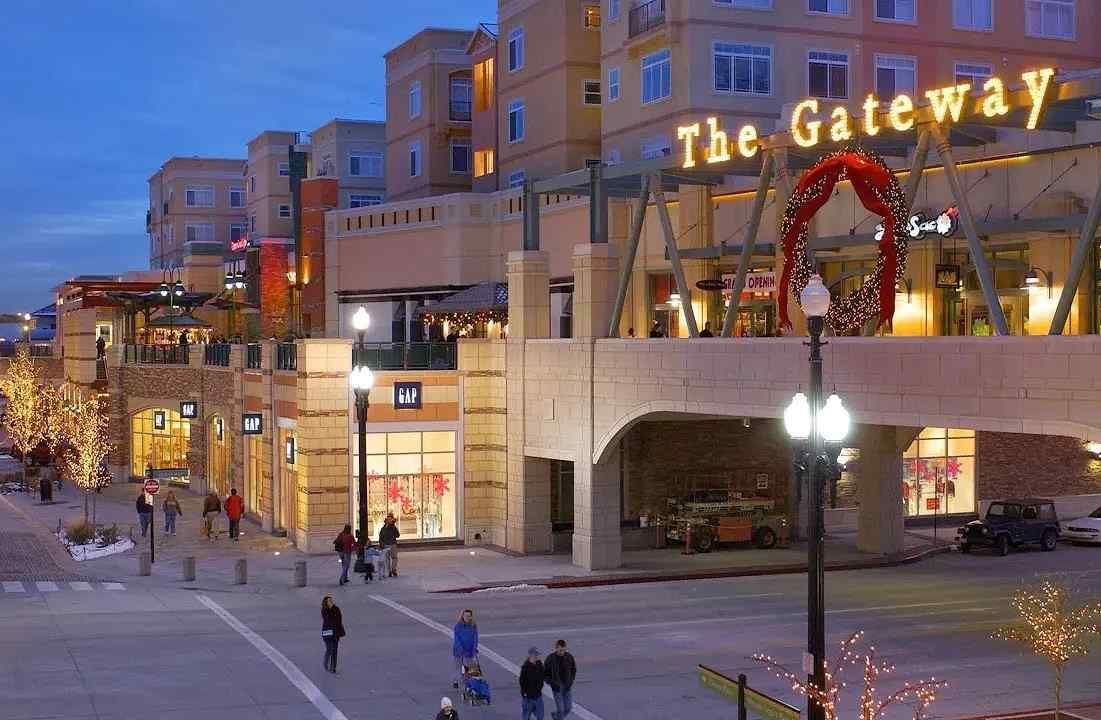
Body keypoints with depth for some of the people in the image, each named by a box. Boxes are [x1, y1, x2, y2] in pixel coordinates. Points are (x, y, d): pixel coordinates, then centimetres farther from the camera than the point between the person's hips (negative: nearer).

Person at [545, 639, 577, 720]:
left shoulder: (569, 657, -7)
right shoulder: (550, 658, -14)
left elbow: (574, 670, 6)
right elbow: (545, 673, -5)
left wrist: (571, 681, -7)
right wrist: (552, 684, -17)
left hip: (567, 686, 3)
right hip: (557, 687, -3)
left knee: (568, 707, 8)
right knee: (560, 709, -5)